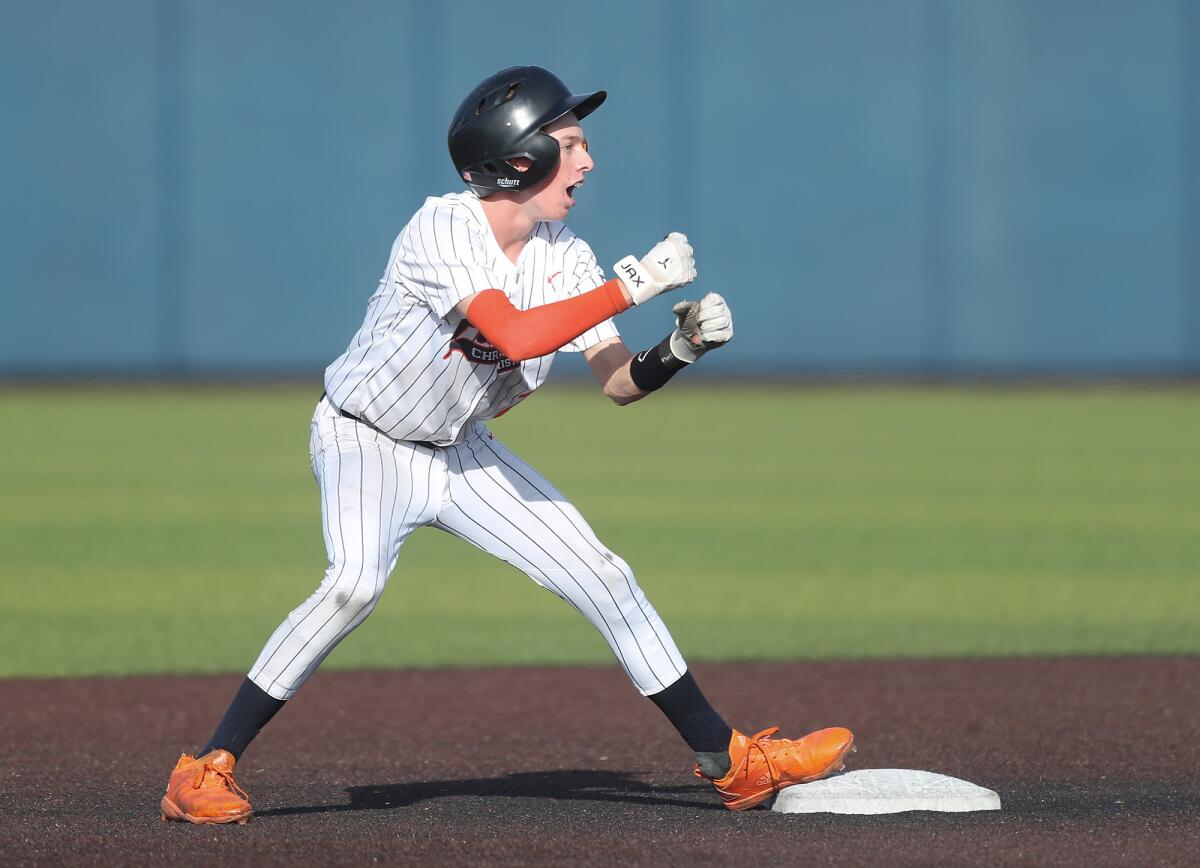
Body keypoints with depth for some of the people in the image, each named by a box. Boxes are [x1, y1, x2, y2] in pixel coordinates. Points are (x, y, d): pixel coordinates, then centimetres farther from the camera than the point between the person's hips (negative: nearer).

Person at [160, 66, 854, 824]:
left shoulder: (563, 256, -5)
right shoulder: (443, 229, -25)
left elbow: (619, 382, -6)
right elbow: (516, 336, -37)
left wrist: (680, 349, -26)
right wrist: (634, 287, -34)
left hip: (465, 457, 7)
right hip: (368, 442, -7)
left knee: (604, 577, 1)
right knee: (355, 585, -31)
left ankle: (728, 759, 10)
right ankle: (209, 769, -24)